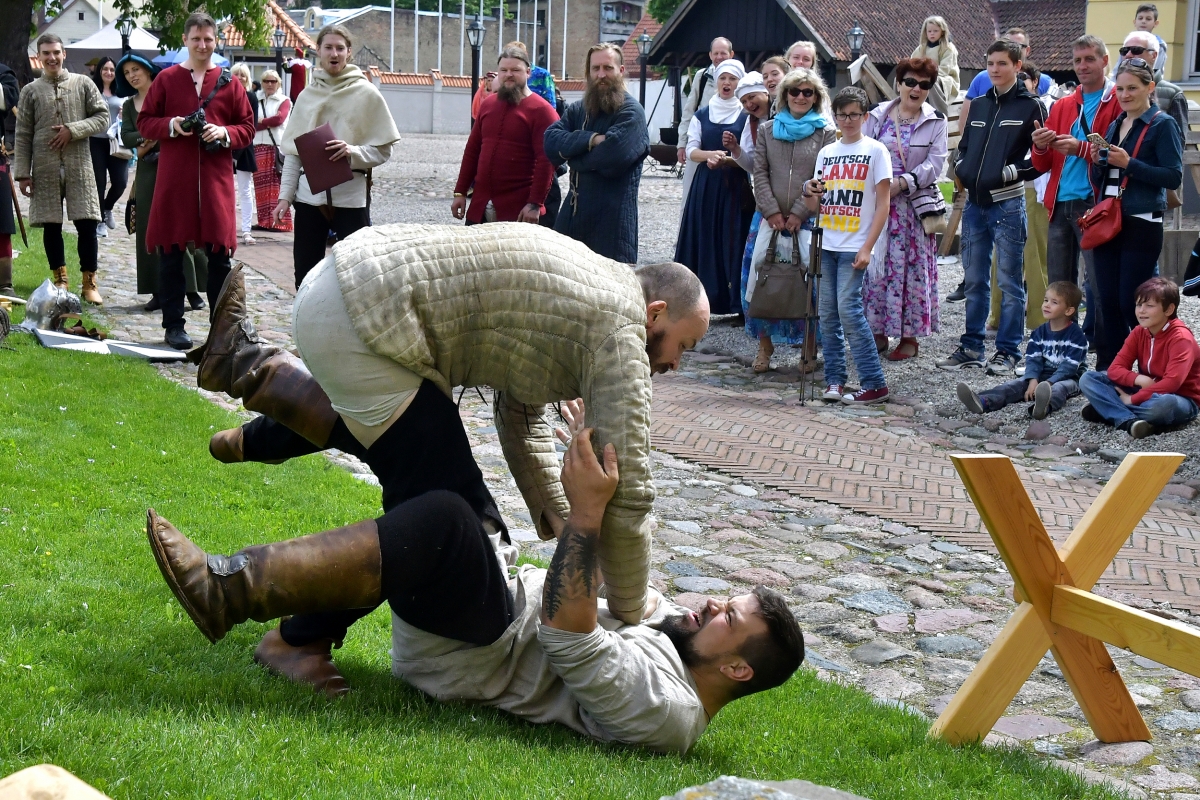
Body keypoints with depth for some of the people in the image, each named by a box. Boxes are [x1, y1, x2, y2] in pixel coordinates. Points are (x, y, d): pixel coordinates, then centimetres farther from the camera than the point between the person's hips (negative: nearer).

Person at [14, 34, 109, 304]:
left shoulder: (83, 84, 5)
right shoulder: (30, 90, 6)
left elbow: (103, 117, 3)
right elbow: (23, 135, 5)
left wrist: (73, 130, -11)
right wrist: (22, 173, -1)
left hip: (79, 165, -1)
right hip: (45, 168, 1)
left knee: (87, 223, -4)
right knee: (51, 225, 4)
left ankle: (89, 282, 4)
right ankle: (60, 280, 15)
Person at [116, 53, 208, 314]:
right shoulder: (129, 105, 15)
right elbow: (126, 137, 3)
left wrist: (150, 142, -9)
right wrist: (149, 136, -14)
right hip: (147, 172, 5)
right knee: (150, 231, 0)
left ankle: (191, 289, -4)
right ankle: (158, 292, 3)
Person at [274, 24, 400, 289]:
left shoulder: (366, 93, 0)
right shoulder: (308, 95, 10)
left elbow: (383, 150, -2)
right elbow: (293, 151, 10)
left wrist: (352, 152, -19)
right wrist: (285, 196, 3)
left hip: (351, 196, -3)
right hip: (309, 195, 3)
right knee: (305, 276, 7)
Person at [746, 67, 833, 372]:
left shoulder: (825, 133, 2)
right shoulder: (767, 130, 10)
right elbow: (760, 173, 5)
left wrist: (798, 213, -11)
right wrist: (772, 212, -6)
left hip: (808, 219, -2)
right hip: (768, 218, 3)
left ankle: (809, 347, 10)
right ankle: (764, 345, 13)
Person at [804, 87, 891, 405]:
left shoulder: (875, 151, -1)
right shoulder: (826, 152, 13)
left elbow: (883, 204, -5)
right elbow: (816, 206, 15)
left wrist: (867, 248, -13)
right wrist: (810, 192, -10)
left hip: (854, 246, -5)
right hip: (827, 244, 5)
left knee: (848, 308, -12)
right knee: (828, 313, 4)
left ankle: (874, 384, -7)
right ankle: (834, 380, 10)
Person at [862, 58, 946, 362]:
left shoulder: (936, 122, 4)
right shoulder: (877, 116, 7)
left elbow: (934, 165, -4)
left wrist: (903, 183, -16)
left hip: (914, 204, -1)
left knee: (913, 268, 0)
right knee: (877, 266, 3)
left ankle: (910, 335, 8)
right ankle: (878, 331, 13)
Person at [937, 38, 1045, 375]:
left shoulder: (1031, 106, -3)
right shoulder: (978, 105, 15)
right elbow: (963, 147, 24)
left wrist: (1005, 174, -15)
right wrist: (963, 169, 4)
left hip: (1008, 205, -6)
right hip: (974, 204, 6)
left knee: (1009, 282, 1)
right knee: (974, 280, 12)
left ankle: (1008, 352, 6)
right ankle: (971, 347, 20)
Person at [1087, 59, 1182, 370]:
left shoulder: (1162, 125, -5)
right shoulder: (1115, 125, 15)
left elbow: (1173, 176, -14)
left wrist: (1129, 163, -18)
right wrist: (1098, 161, -1)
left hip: (1142, 225, -7)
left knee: (1131, 303, -6)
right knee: (1108, 302, 8)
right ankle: (1107, 370, 15)